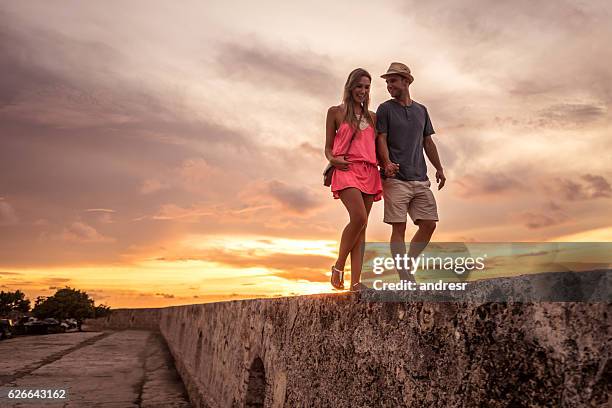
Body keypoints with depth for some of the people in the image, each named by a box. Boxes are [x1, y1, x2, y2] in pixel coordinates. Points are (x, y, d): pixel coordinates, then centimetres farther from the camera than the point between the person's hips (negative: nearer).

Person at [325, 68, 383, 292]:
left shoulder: (372, 117, 21)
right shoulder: (336, 112, 10)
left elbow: (376, 147, 20)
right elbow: (328, 147, 10)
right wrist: (333, 159, -12)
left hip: (369, 172, 5)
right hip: (347, 171, -4)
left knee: (361, 224, -1)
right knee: (359, 218, -24)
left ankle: (356, 281, -1)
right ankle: (338, 266, -5)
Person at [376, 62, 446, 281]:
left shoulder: (421, 110, 19)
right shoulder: (385, 109, 6)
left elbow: (428, 142, 22)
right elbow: (381, 140, -3)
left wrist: (439, 168, 15)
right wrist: (387, 163, -20)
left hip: (420, 179, 5)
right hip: (395, 179, -5)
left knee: (429, 223, 0)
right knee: (399, 227, -6)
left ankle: (407, 264, 17)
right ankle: (406, 280, 0)